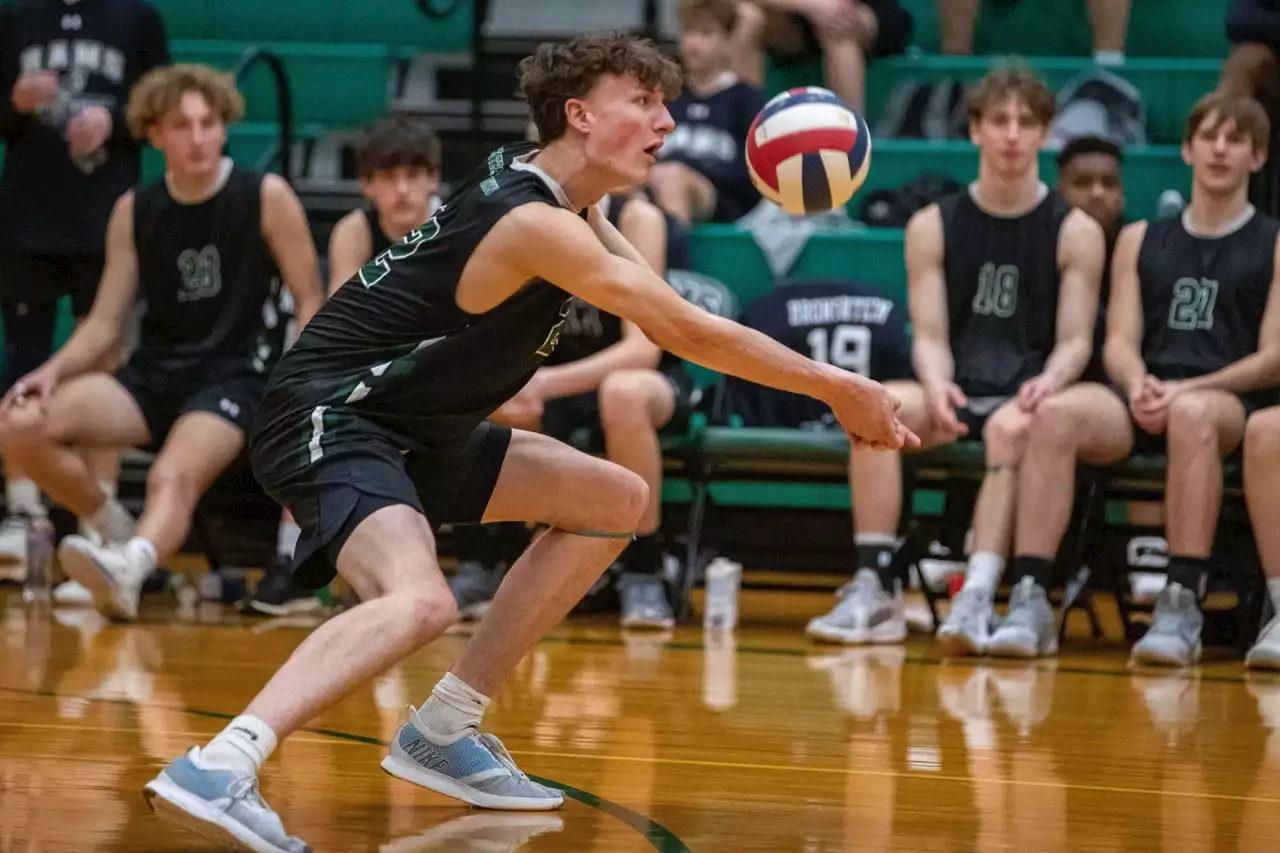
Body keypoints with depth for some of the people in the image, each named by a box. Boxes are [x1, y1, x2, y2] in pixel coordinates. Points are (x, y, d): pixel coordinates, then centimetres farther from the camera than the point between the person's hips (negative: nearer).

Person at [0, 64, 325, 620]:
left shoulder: (266, 198, -2)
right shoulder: (134, 212, 8)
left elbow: (311, 303, 0)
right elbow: (104, 323, 10)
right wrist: (55, 370, -10)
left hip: (235, 377, -5)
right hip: (153, 377, 5)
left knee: (174, 478, -37)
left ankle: (129, 566, -66)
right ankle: (114, 528, 5)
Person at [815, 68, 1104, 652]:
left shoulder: (1074, 232, 5)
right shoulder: (933, 226, 9)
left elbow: (1075, 341, 1)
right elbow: (930, 337, 3)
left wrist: (1049, 382, -22)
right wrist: (936, 386, -20)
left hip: (1026, 400, -2)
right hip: (957, 394, 2)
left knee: (1010, 428, -38)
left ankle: (978, 598, -51)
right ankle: (876, 593, -34)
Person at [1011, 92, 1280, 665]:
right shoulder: (1141, 240, 22)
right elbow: (1120, 341, 14)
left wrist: (1185, 390, -13)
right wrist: (1139, 385, -11)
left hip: (1232, 403, -3)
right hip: (1145, 401, 3)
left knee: (1192, 414, -41)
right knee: (1057, 414, -30)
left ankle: (1183, 607, -43)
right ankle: (1031, 601, -38)